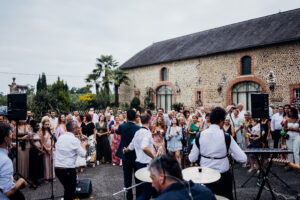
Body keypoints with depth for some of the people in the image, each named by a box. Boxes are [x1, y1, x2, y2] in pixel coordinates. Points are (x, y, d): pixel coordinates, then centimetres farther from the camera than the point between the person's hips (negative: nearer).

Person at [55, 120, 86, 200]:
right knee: (70, 191, 10)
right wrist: (83, 146, 9)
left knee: (67, 188, 24)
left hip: (57, 168, 6)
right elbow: (83, 154, -11)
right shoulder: (74, 140, -13)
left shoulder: (60, 138, 5)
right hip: (69, 169, -6)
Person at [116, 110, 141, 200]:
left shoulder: (122, 126, -12)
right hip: (137, 156, -1)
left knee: (127, 178, 12)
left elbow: (117, 132, 12)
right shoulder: (139, 128, -16)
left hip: (125, 156, 1)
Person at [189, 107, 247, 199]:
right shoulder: (226, 136, -16)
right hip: (223, 176, -2)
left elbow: (192, 159, -5)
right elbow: (243, 158, -15)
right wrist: (231, 154, 3)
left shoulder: (200, 135, -10)